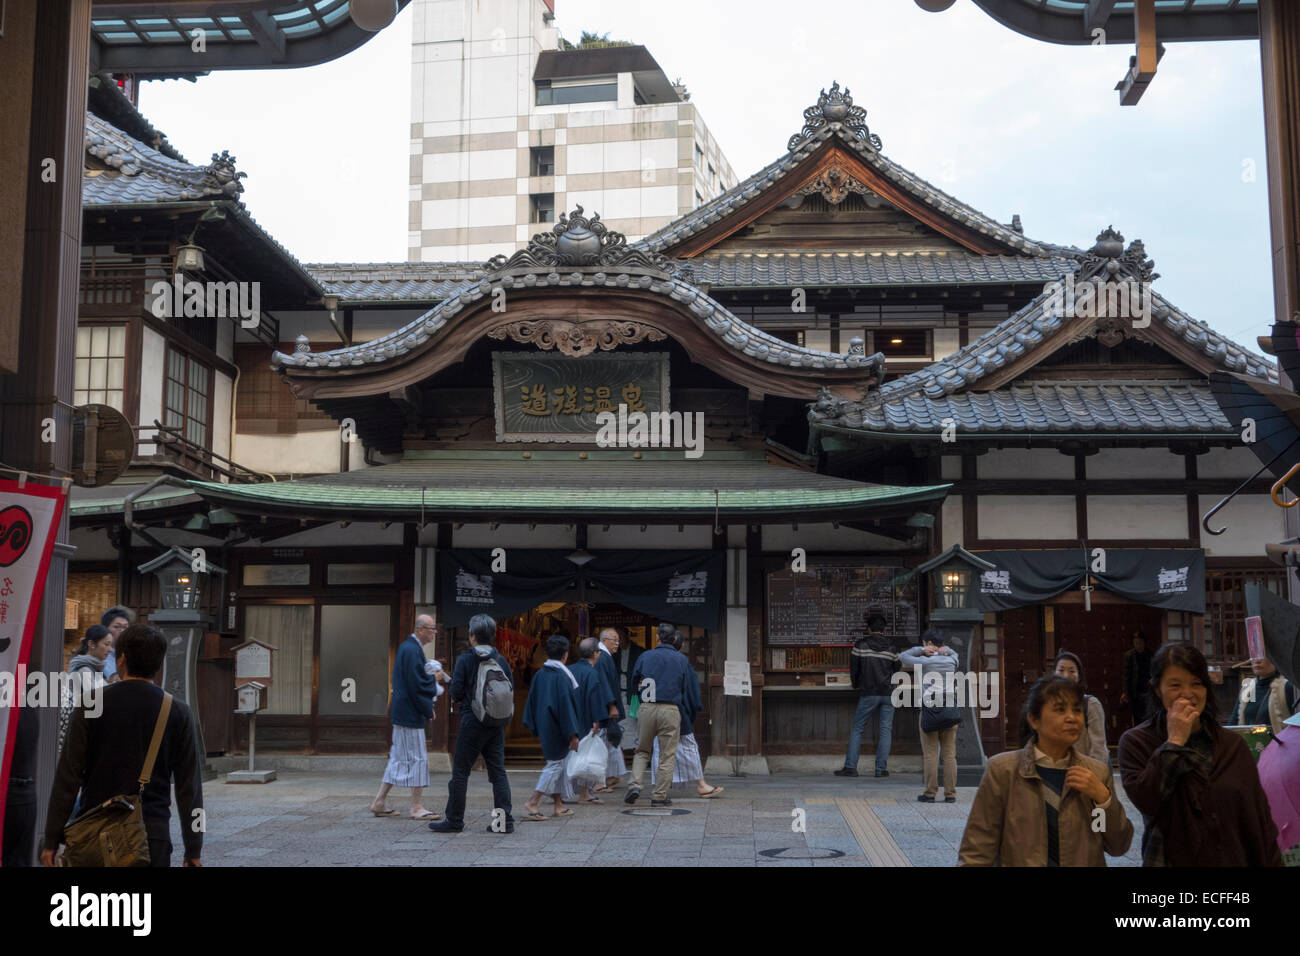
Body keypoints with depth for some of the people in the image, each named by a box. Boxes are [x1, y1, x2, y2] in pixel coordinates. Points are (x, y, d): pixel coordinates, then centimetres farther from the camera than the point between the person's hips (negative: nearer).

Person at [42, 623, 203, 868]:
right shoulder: (178, 713, 1)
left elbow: (68, 776, -3)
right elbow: (189, 787, 2)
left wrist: (52, 839, 3)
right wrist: (193, 850, 8)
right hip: (153, 835, 0)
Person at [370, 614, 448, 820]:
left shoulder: (406, 647, 15)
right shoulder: (412, 650, -18)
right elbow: (417, 685, -21)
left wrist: (432, 679, 8)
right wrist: (433, 680, -6)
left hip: (402, 713, 10)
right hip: (410, 714, -10)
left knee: (399, 758, 14)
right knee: (417, 758, -3)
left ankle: (378, 802, 18)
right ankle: (416, 808, 3)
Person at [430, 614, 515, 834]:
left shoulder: (465, 660, -9)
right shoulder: (501, 661, 4)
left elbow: (456, 692, -12)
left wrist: (459, 700, 10)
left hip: (472, 723, -4)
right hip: (497, 724, 5)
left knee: (460, 772, 5)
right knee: (498, 772, 9)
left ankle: (454, 820, 10)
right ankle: (505, 819, 6)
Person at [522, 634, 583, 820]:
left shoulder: (539, 674, 4)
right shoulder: (561, 676, -17)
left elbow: (531, 701, 10)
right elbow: (566, 706, -19)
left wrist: (534, 727, 18)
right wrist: (573, 733, -16)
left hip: (545, 728, 8)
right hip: (557, 730, -8)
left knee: (558, 764, 16)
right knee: (555, 764, 0)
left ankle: (559, 806, 21)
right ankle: (533, 802, -4)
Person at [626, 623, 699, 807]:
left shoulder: (645, 656, 7)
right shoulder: (681, 660, 4)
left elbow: (635, 683, 15)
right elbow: (691, 686, 10)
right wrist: (694, 709, 22)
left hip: (646, 709, 2)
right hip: (670, 710, -2)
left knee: (642, 751, 15)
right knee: (667, 756, 6)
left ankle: (635, 784, -3)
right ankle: (659, 796, 5)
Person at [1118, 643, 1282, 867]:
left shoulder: (1232, 745, 3)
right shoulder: (1136, 742, -6)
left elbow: (1260, 817, 4)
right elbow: (1145, 801, -21)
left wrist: (1272, 863, -3)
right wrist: (1174, 742, -18)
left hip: (1233, 858, 3)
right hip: (1172, 858, -3)